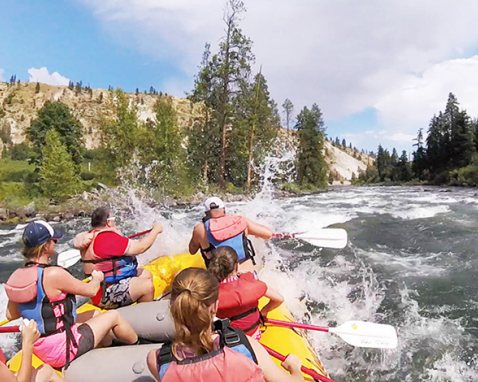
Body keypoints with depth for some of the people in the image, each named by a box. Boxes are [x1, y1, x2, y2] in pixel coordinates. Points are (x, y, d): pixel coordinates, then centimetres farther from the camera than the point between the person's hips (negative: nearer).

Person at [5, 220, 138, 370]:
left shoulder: (16, 276, -5)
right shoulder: (53, 274, -27)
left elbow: (10, 315, 7)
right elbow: (91, 290, -14)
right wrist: (97, 278, 8)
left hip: (38, 348, 8)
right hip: (62, 350, -8)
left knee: (96, 316, 25)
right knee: (114, 316, 8)